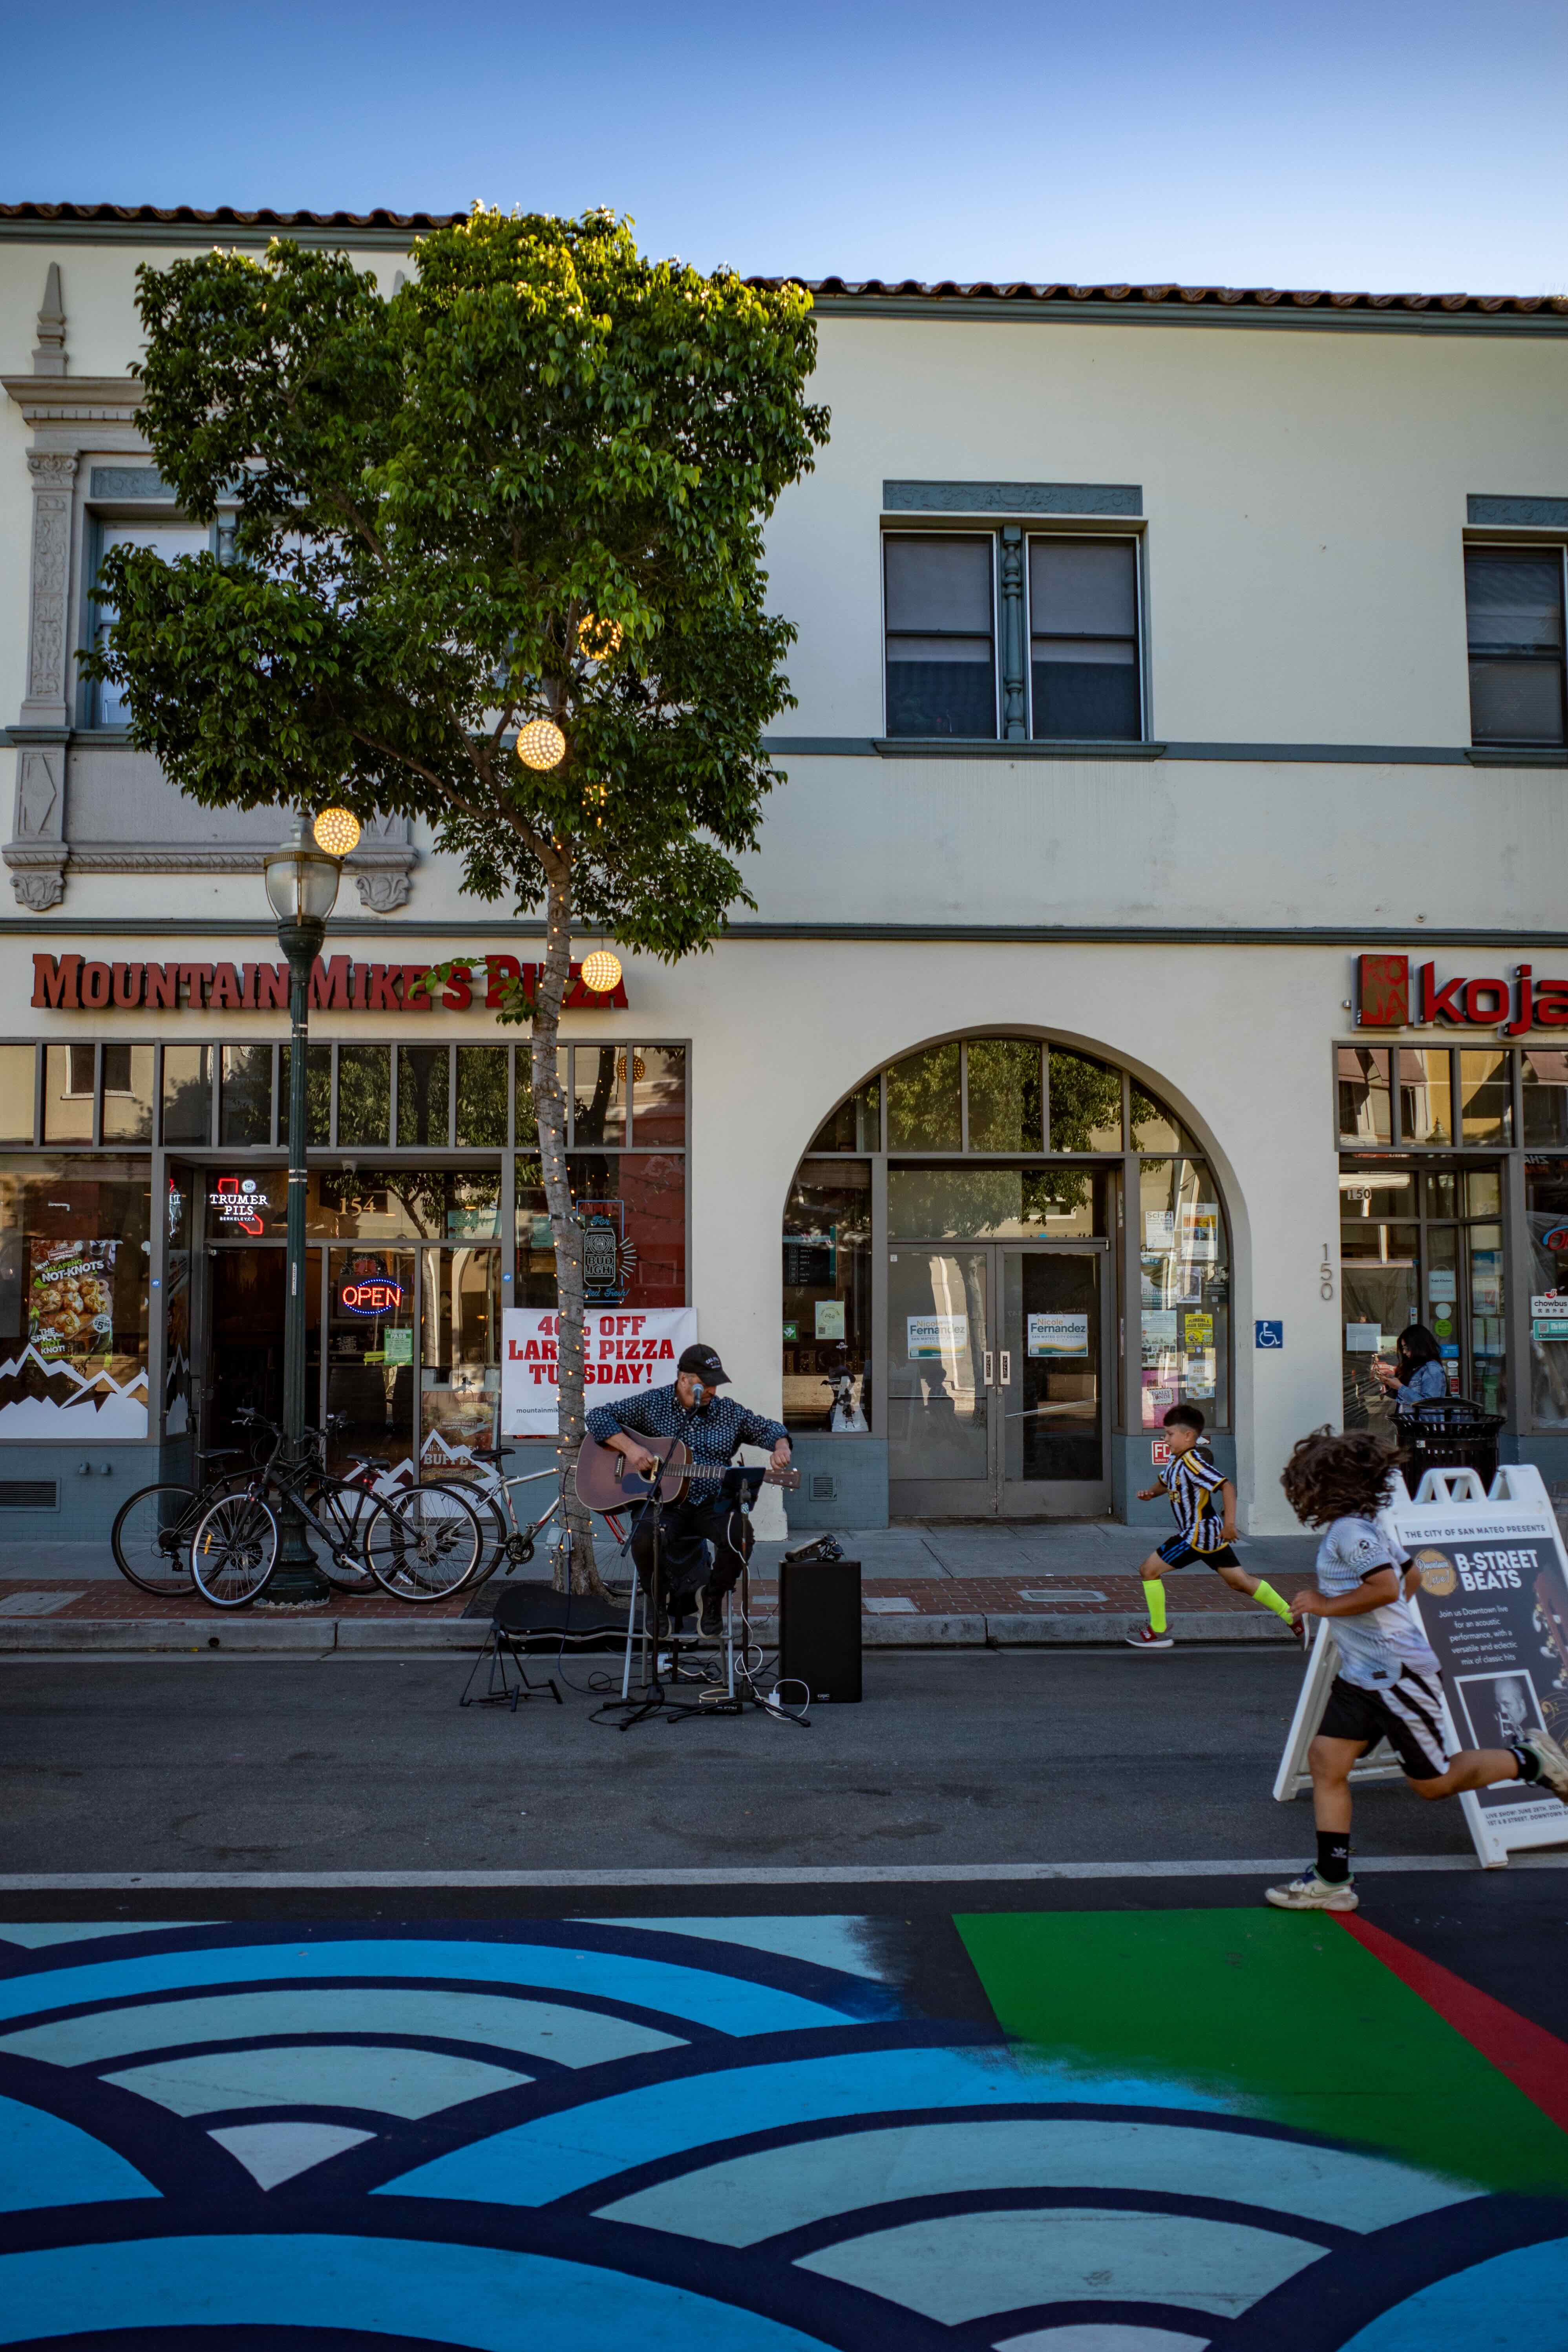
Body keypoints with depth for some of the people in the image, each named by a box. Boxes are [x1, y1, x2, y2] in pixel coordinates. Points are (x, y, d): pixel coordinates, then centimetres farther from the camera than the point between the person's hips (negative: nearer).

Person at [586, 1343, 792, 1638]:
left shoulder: (729, 1412, 10)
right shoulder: (652, 1403, 3)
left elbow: (768, 1428, 15)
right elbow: (599, 1416, 0)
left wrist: (781, 1446, -9)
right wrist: (630, 1448, -15)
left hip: (712, 1503, 2)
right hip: (663, 1502, -2)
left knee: (741, 1537, -29)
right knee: (645, 1539, -35)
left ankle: (713, 1597, 3)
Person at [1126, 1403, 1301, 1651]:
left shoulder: (1192, 1460, -20)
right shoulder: (1177, 1459, 8)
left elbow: (1227, 1486, -27)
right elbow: (1165, 1482, 25)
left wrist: (1229, 1523, -31)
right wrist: (1150, 1493, 5)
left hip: (1199, 1533, -10)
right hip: (1209, 1532, 10)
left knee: (1149, 1570, -2)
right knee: (1240, 1581, 15)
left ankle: (1158, 1633, 6)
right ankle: (1294, 1618, 18)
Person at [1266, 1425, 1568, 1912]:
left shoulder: (1349, 1531, -19)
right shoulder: (1363, 1526, 11)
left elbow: (1386, 1587, -30)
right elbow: (1410, 1575, 21)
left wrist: (1325, 1606, -20)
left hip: (1398, 1673, -10)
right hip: (1361, 1675, 10)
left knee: (1432, 1783, 2)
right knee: (1325, 1761, 3)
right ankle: (1332, 1880, 6)